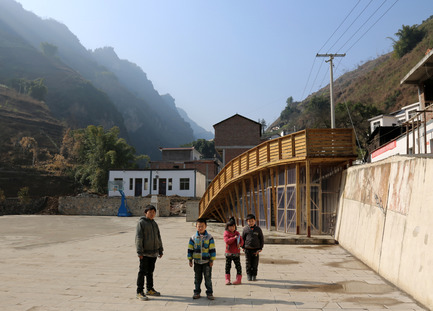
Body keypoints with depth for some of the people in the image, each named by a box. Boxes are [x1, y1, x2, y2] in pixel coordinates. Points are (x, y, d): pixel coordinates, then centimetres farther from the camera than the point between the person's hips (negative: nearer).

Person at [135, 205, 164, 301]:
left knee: (150, 271, 15)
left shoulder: (154, 223, 13)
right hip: (145, 253, -6)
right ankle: (139, 292, 4)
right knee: (143, 272, -2)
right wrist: (140, 252, -18)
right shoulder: (141, 222, -8)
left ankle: (150, 289, 26)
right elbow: (138, 238, -13)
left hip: (153, 252, 7)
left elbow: (158, 238, 18)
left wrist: (160, 250, 16)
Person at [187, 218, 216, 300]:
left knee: (208, 278, 3)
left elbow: (212, 249, -3)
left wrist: (212, 260, -4)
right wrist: (190, 260, 4)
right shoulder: (193, 238, 0)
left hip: (207, 261, -2)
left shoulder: (209, 237, -5)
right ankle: (197, 292, 24)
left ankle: (209, 293, 14)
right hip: (197, 262, 2)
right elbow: (190, 249, 6)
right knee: (197, 278, 11)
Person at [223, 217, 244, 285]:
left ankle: (239, 279, 12)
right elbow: (227, 241, -19)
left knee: (238, 266, 3)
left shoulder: (237, 233, 6)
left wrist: (240, 244, -16)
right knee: (227, 266, 4)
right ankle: (227, 279, 11)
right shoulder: (226, 233, -4)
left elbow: (242, 241, 5)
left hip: (236, 253, 2)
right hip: (228, 253, -1)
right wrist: (234, 238, -21)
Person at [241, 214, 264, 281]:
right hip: (247, 249, 0)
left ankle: (254, 275, 19)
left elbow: (261, 239, 6)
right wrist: (243, 247, 3)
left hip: (256, 249, 0)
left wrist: (260, 248, 2)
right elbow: (242, 238, 8)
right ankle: (249, 275, 19)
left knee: (255, 263, 6)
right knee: (248, 263, 6)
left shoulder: (258, 229, 1)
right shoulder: (245, 229, 0)